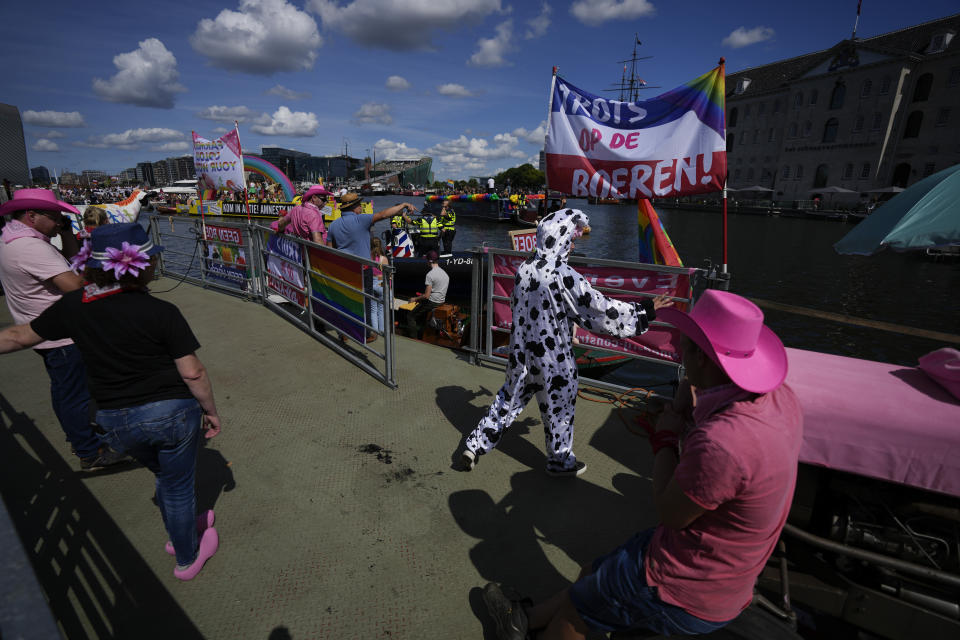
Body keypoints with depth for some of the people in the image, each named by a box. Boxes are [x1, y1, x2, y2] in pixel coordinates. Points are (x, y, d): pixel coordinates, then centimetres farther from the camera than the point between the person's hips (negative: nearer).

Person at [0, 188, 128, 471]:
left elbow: (69, 264, 9)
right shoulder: (31, 247, -25)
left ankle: (77, 437, 39)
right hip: (62, 337, -11)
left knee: (63, 389, 23)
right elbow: (76, 286, -32)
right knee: (78, 395, -1)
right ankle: (91, 453, 10)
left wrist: (67, 234, -3)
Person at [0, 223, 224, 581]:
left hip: (116, 422, 5)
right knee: (178, 487, 17)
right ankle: (188, 558, 38)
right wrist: (211, 412, -3)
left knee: (165, 478, 30)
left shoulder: (73, 307, -4)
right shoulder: (160, 312, -19)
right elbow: (193, 373, -17)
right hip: (172, 412, -5)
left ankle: (180, 532, 52)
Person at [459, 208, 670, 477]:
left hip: (521, 350, 6)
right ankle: (561, 460, 35)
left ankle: (475, 444, 28)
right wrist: (645, 310, -11)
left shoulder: (524, 267, -2)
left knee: (509, 397, 21)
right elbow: (599, 308, -20)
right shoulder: (563, 275, -23)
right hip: (552, 358, -6)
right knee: (558, 406, 15)